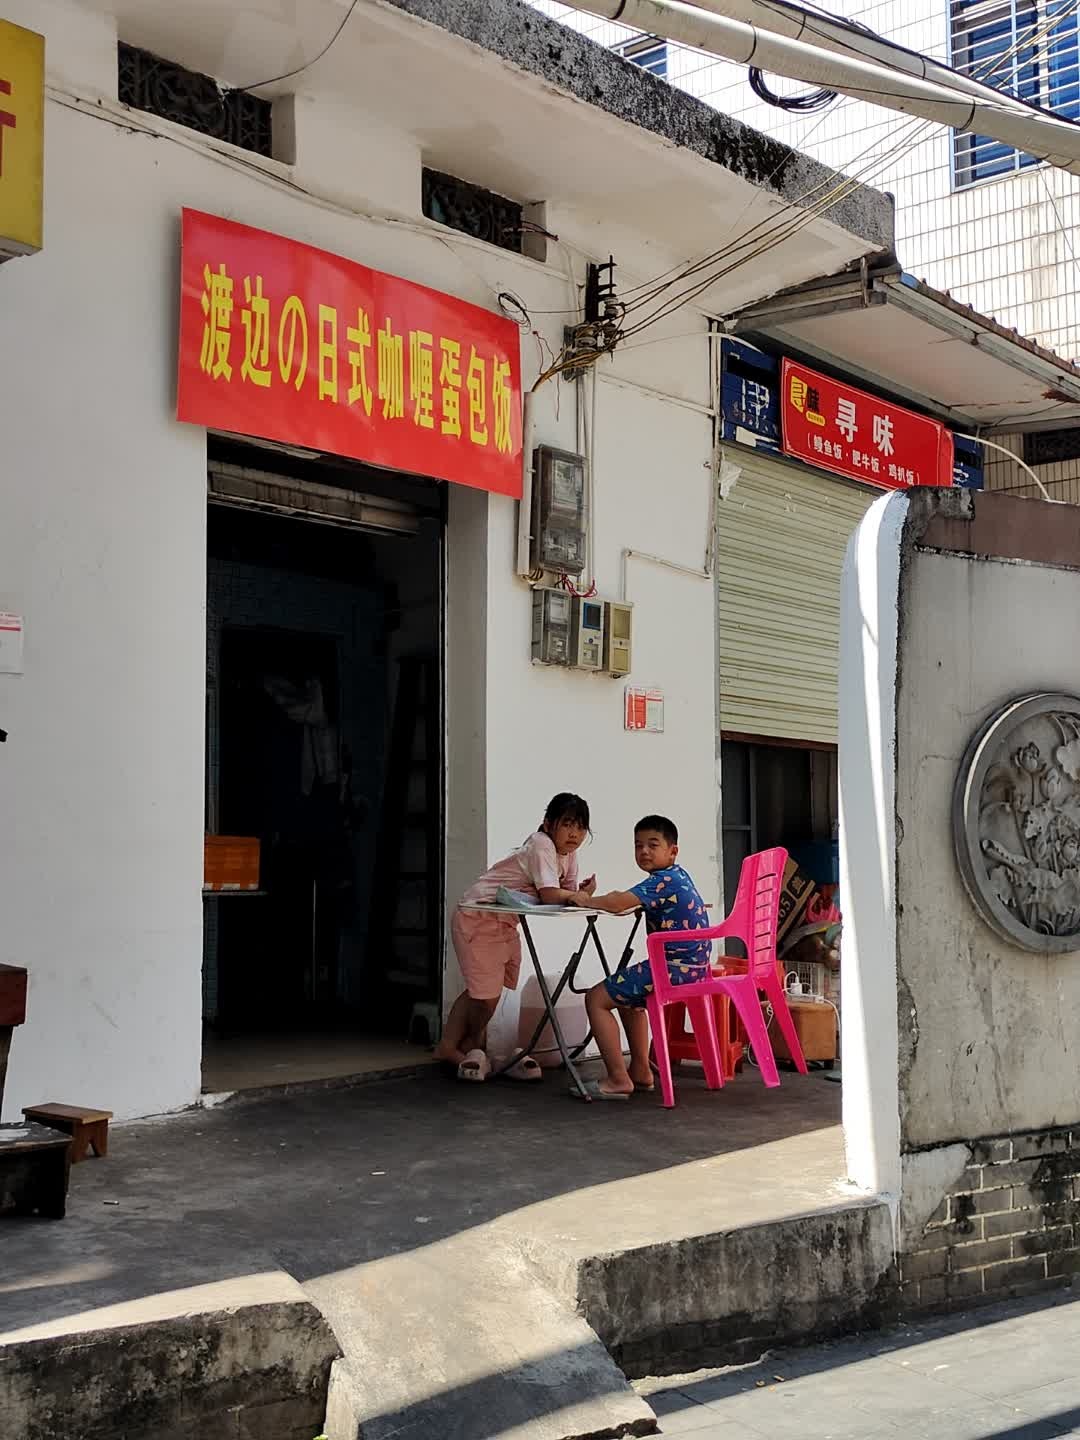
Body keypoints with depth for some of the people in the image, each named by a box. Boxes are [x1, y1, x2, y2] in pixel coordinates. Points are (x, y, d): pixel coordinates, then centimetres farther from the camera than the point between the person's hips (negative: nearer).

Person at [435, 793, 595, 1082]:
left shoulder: (568, 851, 4)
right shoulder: (541, 845, -23)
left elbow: (568, 893, -2)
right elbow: (550, 895, -32)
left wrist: (582, 893, -20)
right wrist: (576, 896, -23)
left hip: (505, 922, 9)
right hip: (478, 915, -9)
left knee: (481, 990, 13)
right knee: (487, 994, -7)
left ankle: (449, 1046, 25)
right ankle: (474, 1045, 20)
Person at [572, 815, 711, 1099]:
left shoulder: (664, 881, -17)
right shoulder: (677, 876, 14)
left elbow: (616, 903, -29)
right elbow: (625, 903, 25)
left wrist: (584, 900, -14)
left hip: (675, 968, -10)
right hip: (691, 966, 10)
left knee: (597, 998, -6)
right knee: (628, 996, 33)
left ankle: (618, 1080, -7)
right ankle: (640, 1071, 30)